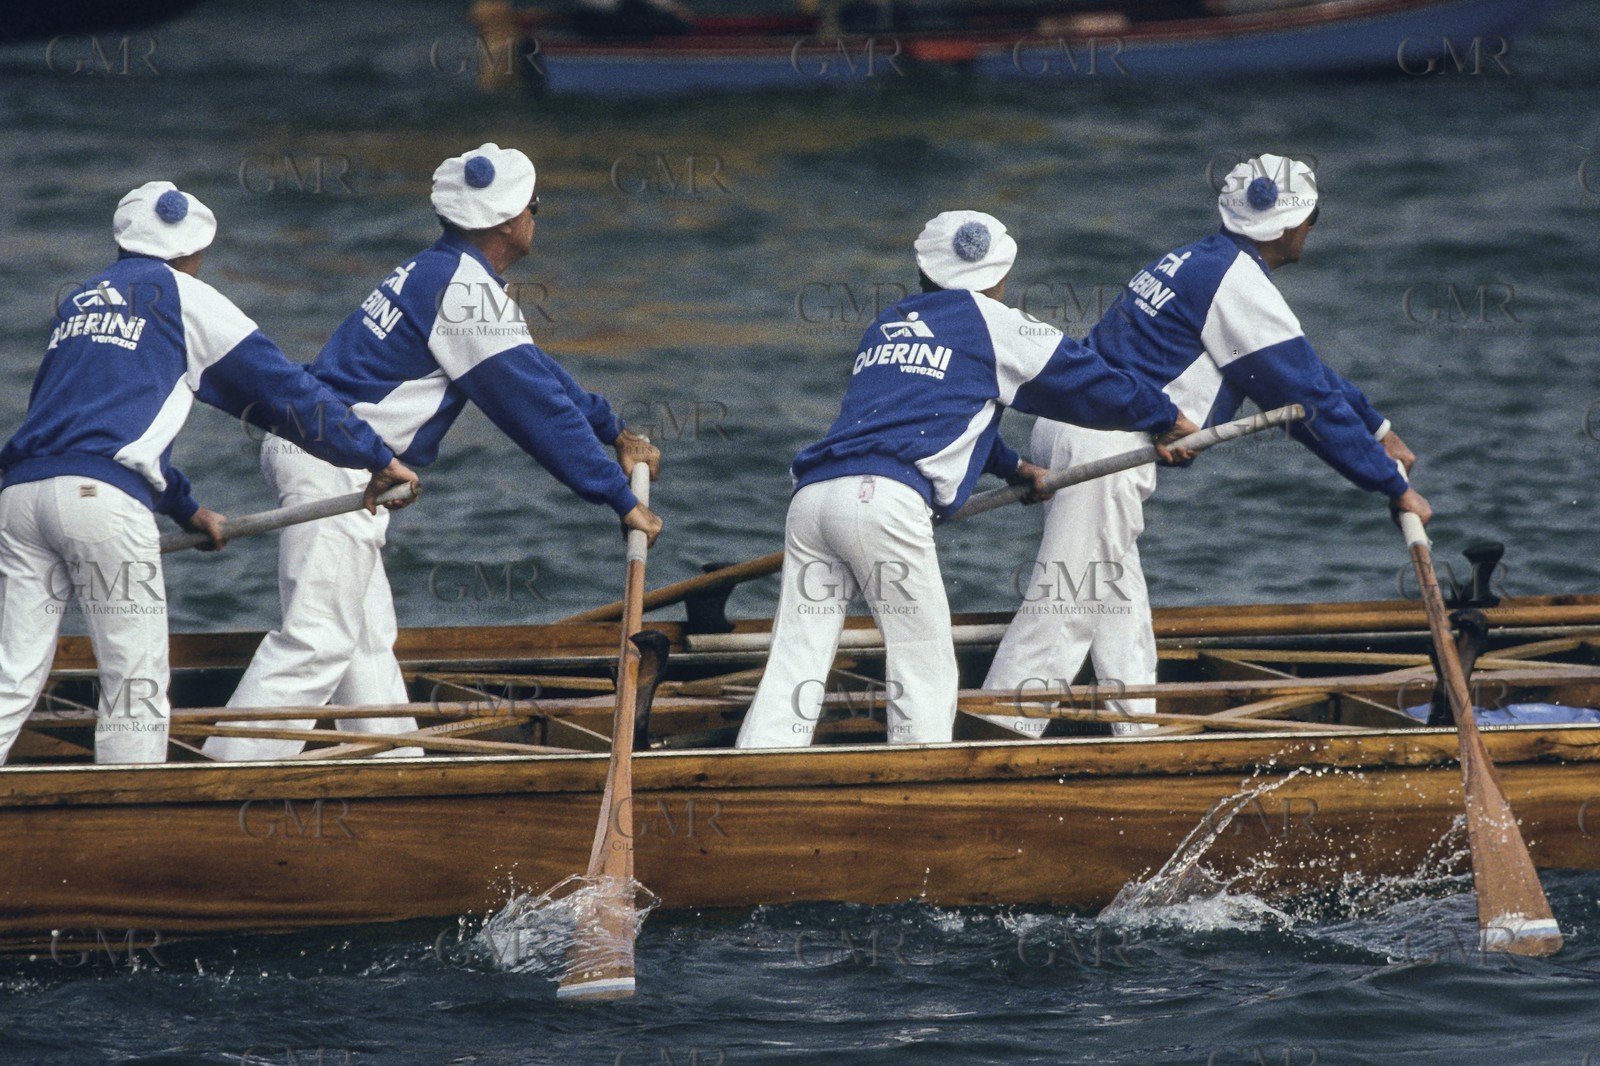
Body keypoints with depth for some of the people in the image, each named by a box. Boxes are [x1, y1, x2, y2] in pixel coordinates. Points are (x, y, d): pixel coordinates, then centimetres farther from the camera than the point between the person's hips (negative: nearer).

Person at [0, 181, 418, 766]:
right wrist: (377, 458, 15)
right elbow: (282, 387, 10)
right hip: (99, 497, -6)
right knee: (136, 679, 1)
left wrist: (186, 507, 44)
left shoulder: (79, 300, 30)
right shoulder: (181, 295, 11)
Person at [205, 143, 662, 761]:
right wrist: (620, 497, -12)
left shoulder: (441, 271, 19)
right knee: (318, 638, -15)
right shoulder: (467, 289, -14)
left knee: (368, 635, 15)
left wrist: (613, 431, 33)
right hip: (336, 463, -11)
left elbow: (530, 370, 29)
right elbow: (534, 406, -16)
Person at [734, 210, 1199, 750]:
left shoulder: (886, 328, 34)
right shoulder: (987, 321, 16)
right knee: (924, 670, 3)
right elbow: (1081, 376, 24)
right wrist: (1164, 419, 40)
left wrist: (1012, 467, 64)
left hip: (812, 495, 6)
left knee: (794, 671, 0)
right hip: (885, 499, -6)